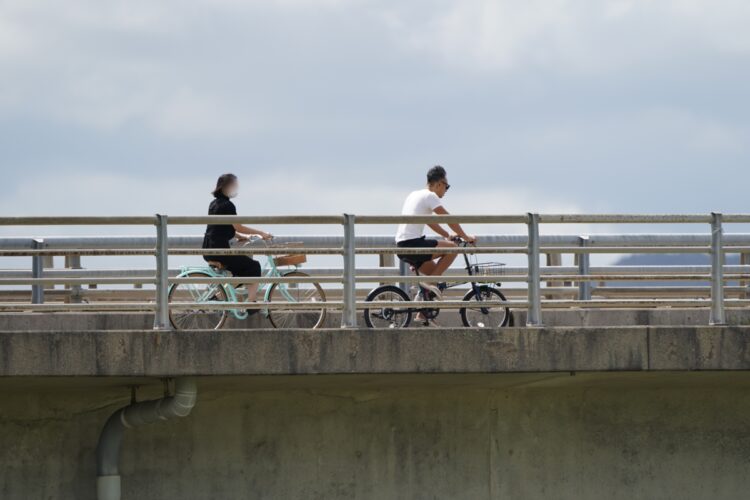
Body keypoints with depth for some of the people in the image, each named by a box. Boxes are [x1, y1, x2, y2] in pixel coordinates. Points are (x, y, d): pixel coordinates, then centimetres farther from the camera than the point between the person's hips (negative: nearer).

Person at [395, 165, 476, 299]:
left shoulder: (414, 195, 23)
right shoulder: (430, 196, -5)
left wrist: (448, 235, 31)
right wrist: (465, 237, 0)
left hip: (402, 246, 10)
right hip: (413, 244, -10)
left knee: (435, 271, 21)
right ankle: (431, 282, -11)